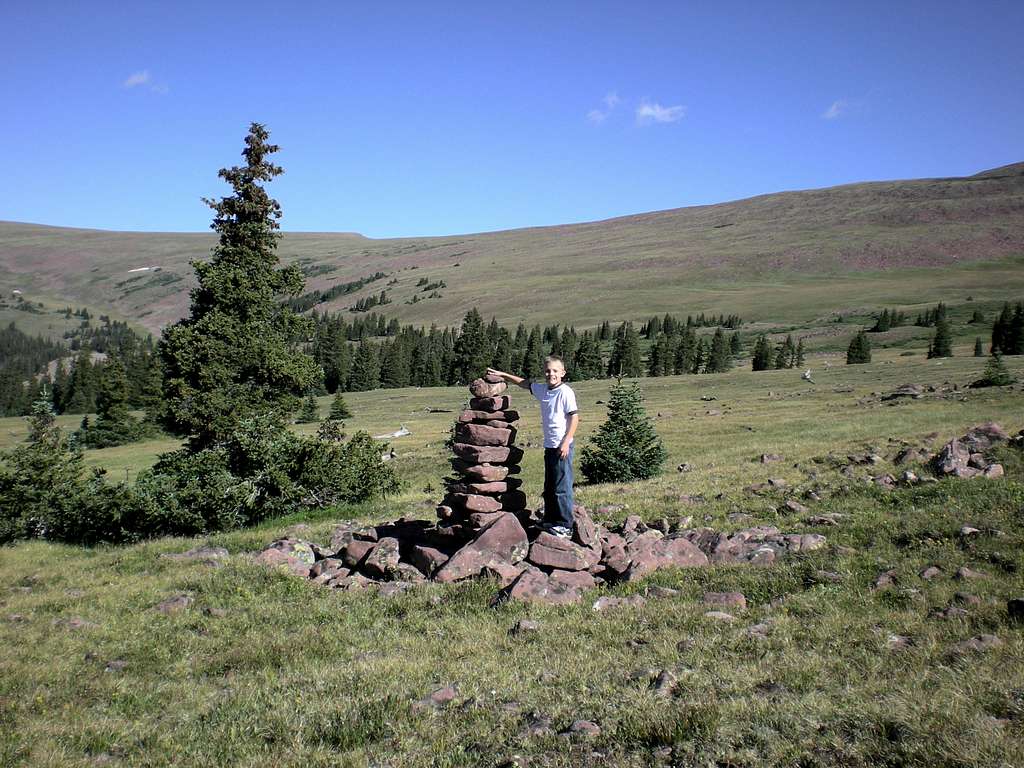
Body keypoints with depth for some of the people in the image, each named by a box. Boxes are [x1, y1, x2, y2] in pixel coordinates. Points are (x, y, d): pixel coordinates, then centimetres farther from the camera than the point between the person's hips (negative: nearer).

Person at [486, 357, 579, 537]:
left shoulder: (565, 392, -12)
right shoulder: (542, 390, 10)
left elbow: (574, 417, -14)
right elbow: (524, 383, 24)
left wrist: (566, 442, -18)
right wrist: (502, 375, 24)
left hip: (562, 447, -9)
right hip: (549, 446, 9)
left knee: (562, 487, -5)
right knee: (549, 487, 16)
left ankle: (565, 526, 2)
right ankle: (550, 521, 26)